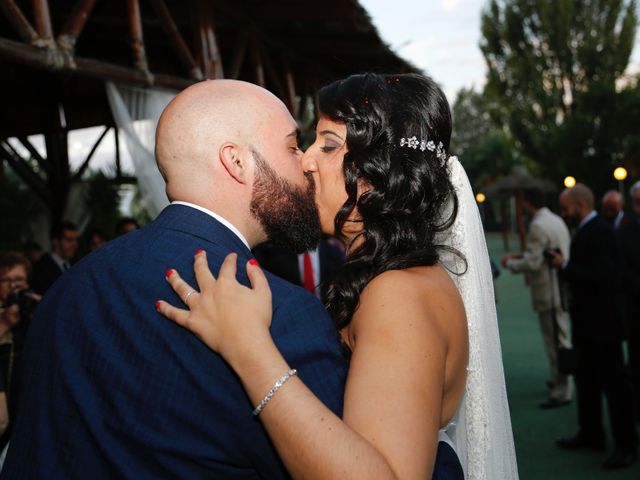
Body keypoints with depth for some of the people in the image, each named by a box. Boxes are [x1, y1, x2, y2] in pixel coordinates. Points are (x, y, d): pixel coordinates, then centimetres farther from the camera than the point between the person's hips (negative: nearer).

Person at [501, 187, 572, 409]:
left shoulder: (538, 226, -19)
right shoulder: (556, 220, 13)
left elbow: (532, 263, -22)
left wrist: (510, 263, -5)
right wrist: (522, 255, 16)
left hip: (549, 293, -10)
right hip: (559, 289, 10)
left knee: (557, 342, -3)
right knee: (559, 339, 21)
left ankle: (561, 393, 3)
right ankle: (558, 380, 34)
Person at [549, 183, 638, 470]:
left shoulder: (600, 232, -18)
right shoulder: (585, 231, 13)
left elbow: (602, 277, -27)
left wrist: (565, 267, -21)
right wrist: (564, 266, 2)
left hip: (601, 324, -10)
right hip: (587, 322, 11)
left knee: (613, 383, -2)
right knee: (586, 381, 19)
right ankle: (590, 434, 32)